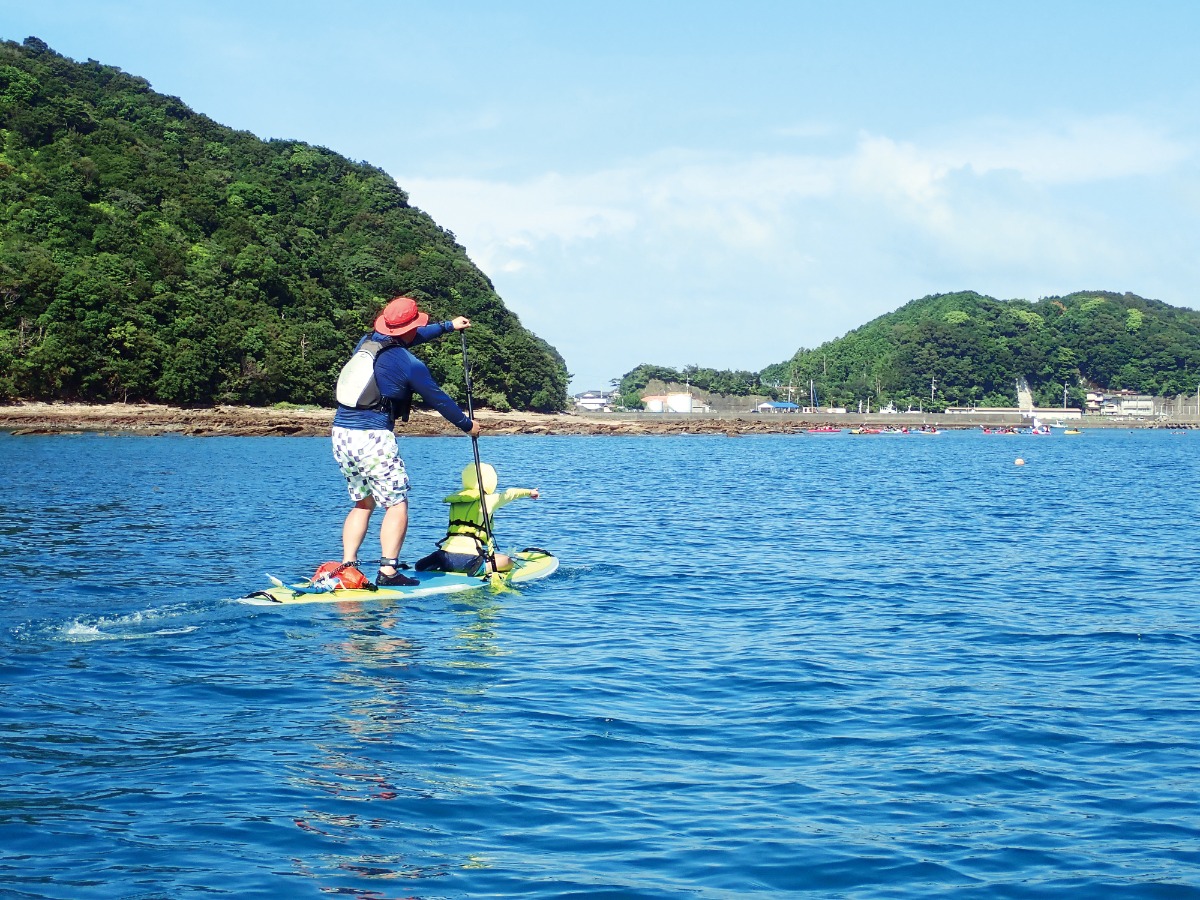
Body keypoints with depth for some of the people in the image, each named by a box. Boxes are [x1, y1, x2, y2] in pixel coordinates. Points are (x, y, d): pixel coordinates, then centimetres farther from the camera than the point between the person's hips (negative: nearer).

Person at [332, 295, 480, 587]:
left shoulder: (366, 342, 12)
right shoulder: (410, 365, -9)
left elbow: (402, 340, 30)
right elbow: (438, 399, 2)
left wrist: (447, 326, 40)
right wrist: (468, 425, 19)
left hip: (341, 433, 7)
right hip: (373, 437, -7)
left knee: (362, 504, 17)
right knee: (397, 504, 0)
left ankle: (347, 566, 9)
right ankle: (388, 571, -8)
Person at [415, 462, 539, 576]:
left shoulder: (455, 501, 19)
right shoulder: (487, 500, 3)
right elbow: (509, 494, 13)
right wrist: (529, 492, 31)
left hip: (447, 553, 5)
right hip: (468, 558, -5)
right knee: (508, 562, 12)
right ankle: (477, 570, -16)